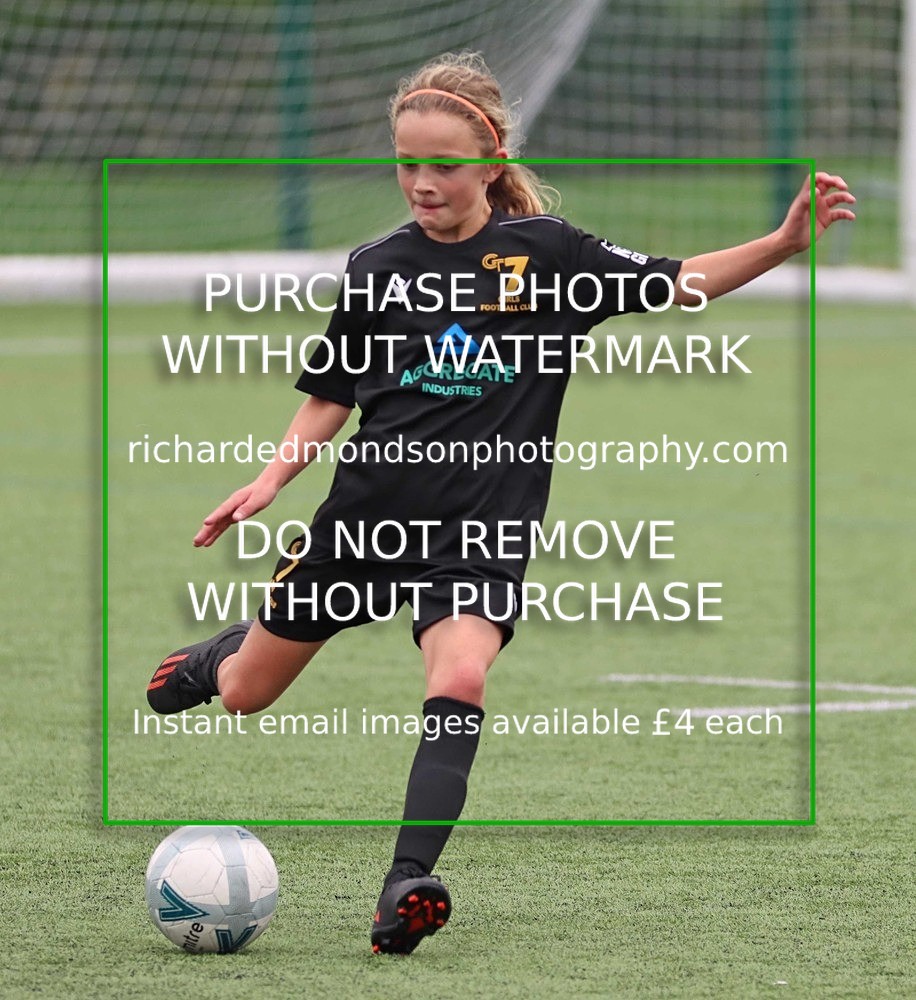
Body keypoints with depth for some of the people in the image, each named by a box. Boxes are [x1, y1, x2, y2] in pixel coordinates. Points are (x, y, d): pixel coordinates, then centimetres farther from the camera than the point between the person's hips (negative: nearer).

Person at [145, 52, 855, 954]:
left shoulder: (544, 252, -3)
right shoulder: (376, 268, 2)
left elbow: (675, 285, 2)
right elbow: (330, 397, 11)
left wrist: (783, 242, -11)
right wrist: (272, 479, -4)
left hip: (479, 532, -2)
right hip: (365, 515, 2)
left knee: (460, 685, -30)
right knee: (246, 694, 15)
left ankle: (404, 890, -32)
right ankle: (209, 661, 53)